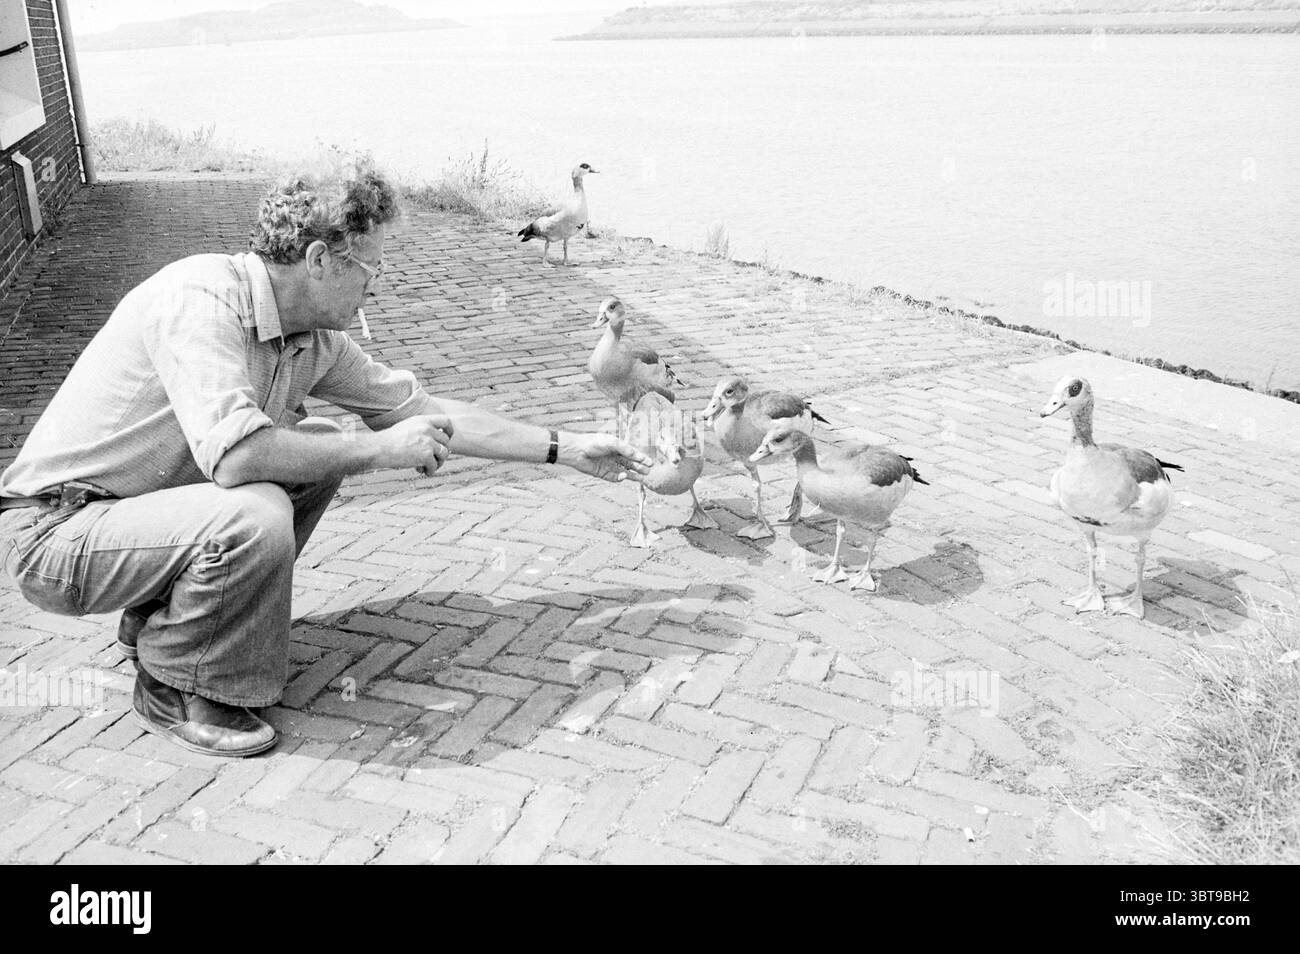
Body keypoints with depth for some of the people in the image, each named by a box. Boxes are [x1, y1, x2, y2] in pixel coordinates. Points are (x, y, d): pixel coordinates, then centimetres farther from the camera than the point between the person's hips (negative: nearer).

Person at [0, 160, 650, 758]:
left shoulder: (316, 337, -1)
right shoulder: (201, 298, -25)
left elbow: (424, 411, 6)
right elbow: (235, 454, -38)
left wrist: (566, 450, 7)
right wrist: (381, 448, -25)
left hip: (140, 503, 8)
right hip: (53, 529, -8)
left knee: (320, 451, 3)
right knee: (255, 515, -31)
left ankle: (155, 622, 13)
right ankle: (172, 686, -2)